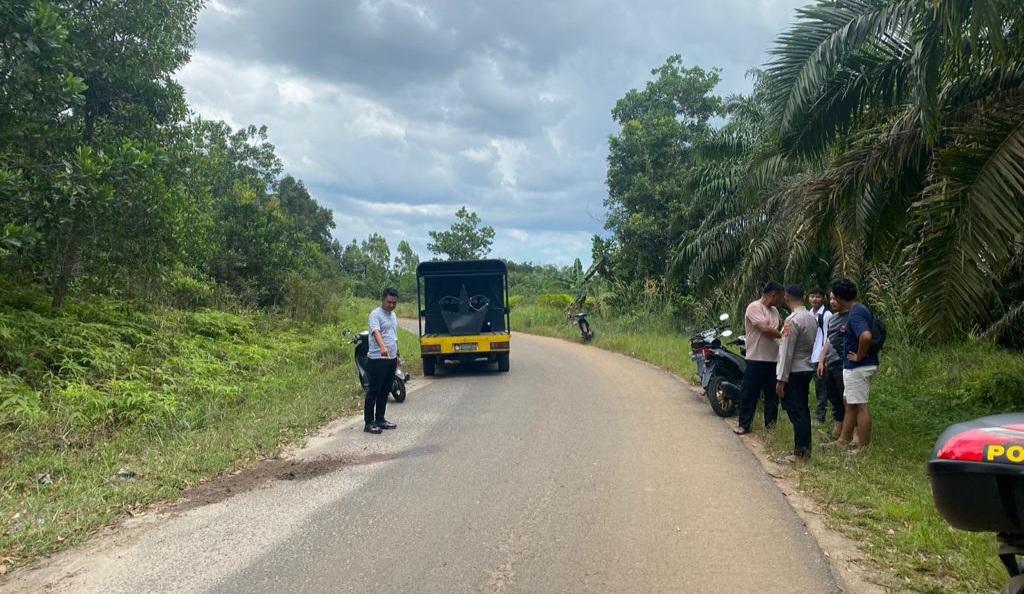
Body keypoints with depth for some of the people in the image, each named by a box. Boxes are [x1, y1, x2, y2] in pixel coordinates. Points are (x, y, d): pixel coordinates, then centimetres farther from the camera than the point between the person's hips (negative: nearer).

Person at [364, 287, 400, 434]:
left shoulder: (393, 315, 15)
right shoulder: (375, 314, -12)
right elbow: (376, 332, -30)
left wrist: (397, 355, 24)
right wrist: (382, 347, -47)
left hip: (391, 359, 8)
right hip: (377, 359, -8)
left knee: (385, 391, 13)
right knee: (373, 391, -4)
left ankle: (380, 419, 22)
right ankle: (369, 423, 0)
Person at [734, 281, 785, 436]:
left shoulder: (774, 311, 15)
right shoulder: (754, 307, -12)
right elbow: (765, 329, -20)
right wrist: (784, 336, -11)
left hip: (774, 359, 8)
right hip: (757, 359, -8)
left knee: (772, 393, 12)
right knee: (750, 393, 0)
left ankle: (771, 423, 22)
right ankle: (744, 424, 6)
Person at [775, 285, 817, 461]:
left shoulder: (792, 320, -19)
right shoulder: (812, 318, 7)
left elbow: (786, 352, -19)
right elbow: (812, 344, 13)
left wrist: (781, 379, -16)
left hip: (794, 372, -8)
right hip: (807, 369, 9)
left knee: (795, 411, -3)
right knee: (803, 409, 16)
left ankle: (800, 452, 2)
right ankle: (806, 447, 23)